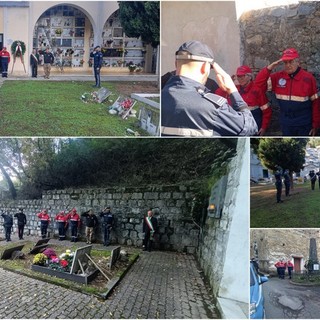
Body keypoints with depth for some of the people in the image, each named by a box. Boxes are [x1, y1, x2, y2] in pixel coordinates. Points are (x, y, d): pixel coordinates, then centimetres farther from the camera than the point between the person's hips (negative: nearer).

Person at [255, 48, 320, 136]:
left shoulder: (308, 78, -9)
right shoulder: (278, 77, -1)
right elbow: (259, 83, -1)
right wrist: (269, 68, -15)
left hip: (304, 124, -3)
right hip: (286, 123, 3)